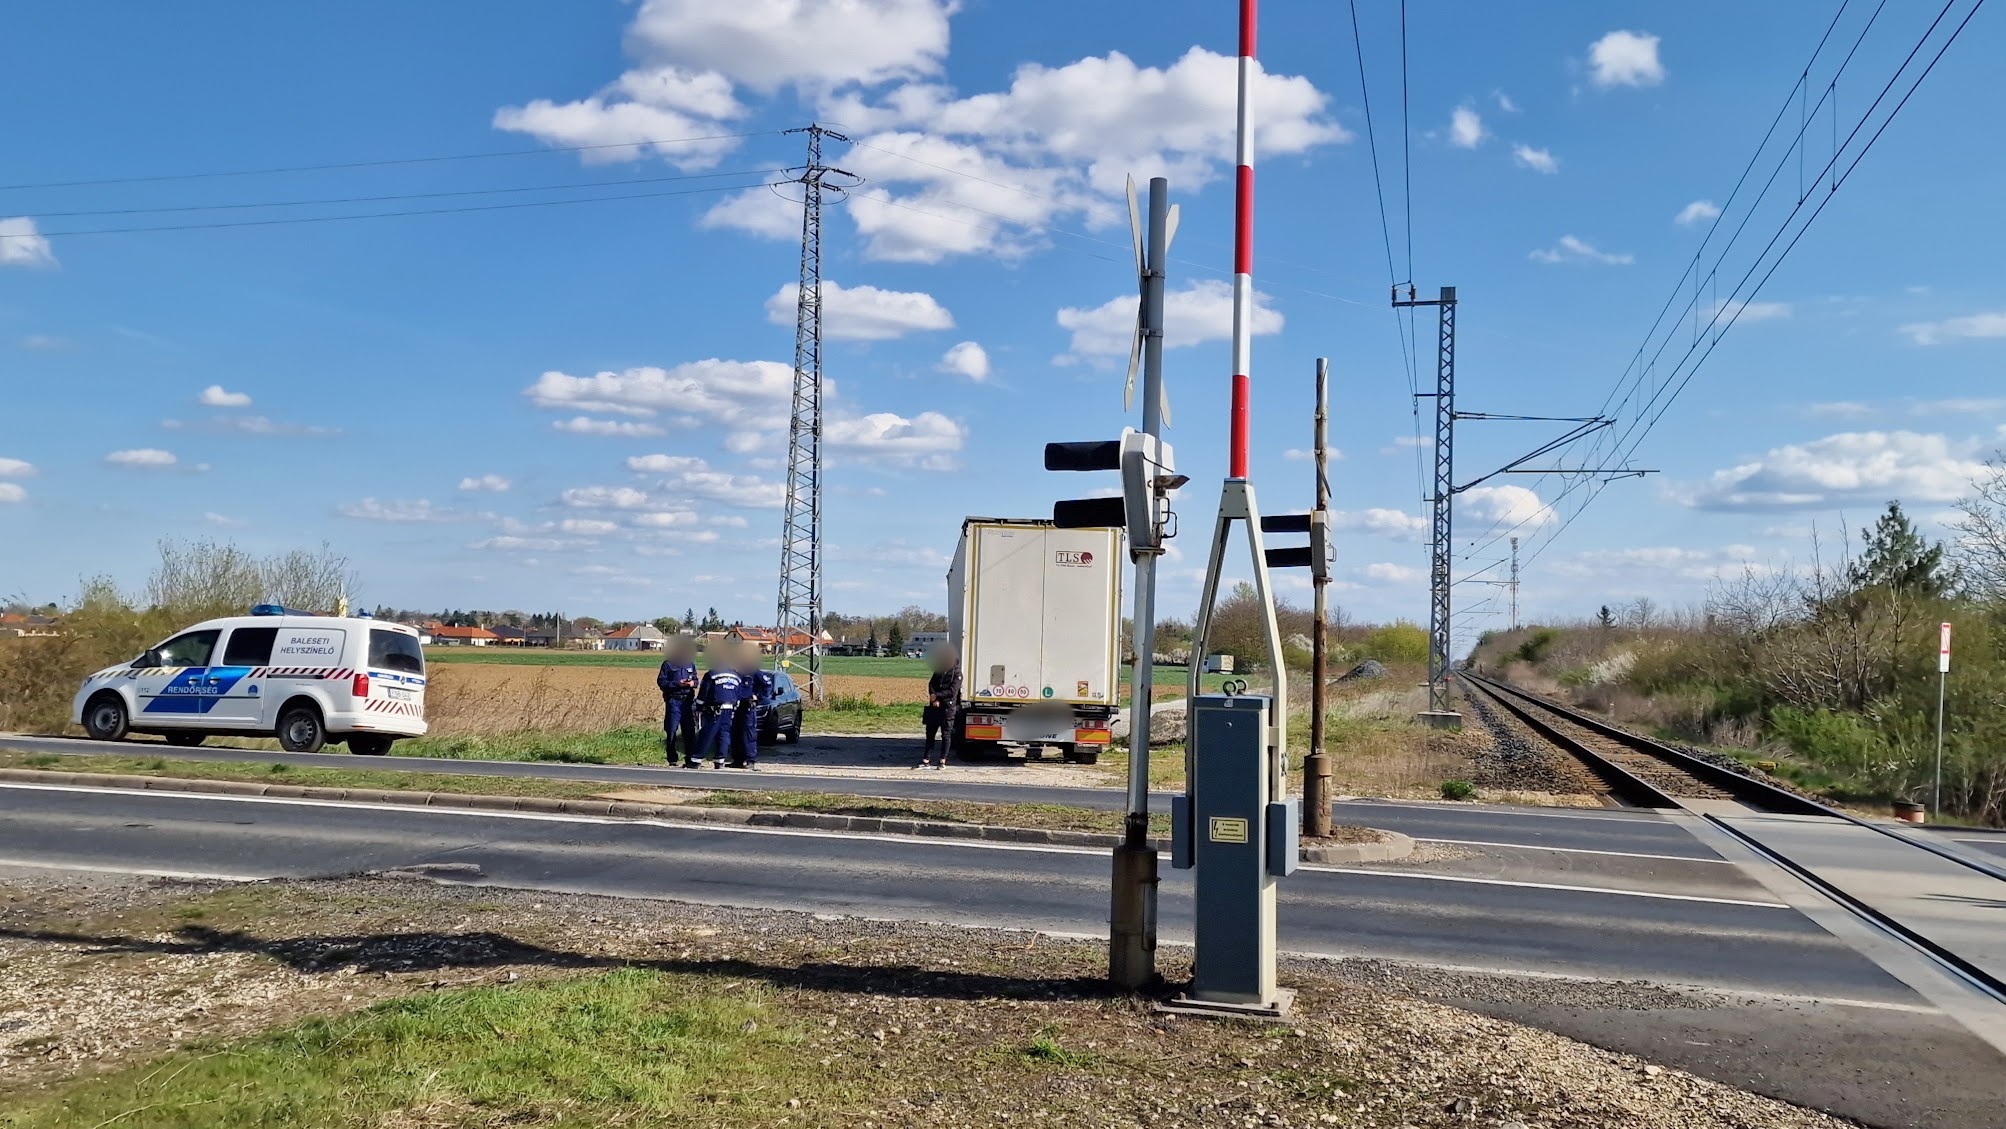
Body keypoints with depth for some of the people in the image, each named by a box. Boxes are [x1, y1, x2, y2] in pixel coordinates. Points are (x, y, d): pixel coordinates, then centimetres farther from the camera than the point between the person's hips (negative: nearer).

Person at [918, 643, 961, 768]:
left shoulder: (957, 674, -3)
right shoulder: (939, 671, 14)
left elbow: (952, 691, -12)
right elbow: (931, 684, 5)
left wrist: (936, 696, -13)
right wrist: (935, 700, -10)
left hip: (948, 707, -6)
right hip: (934, 706, 6)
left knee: (946, 734, 0)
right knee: (930, 732, 5)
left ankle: (943, 760, 4)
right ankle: (925, 759, 8)